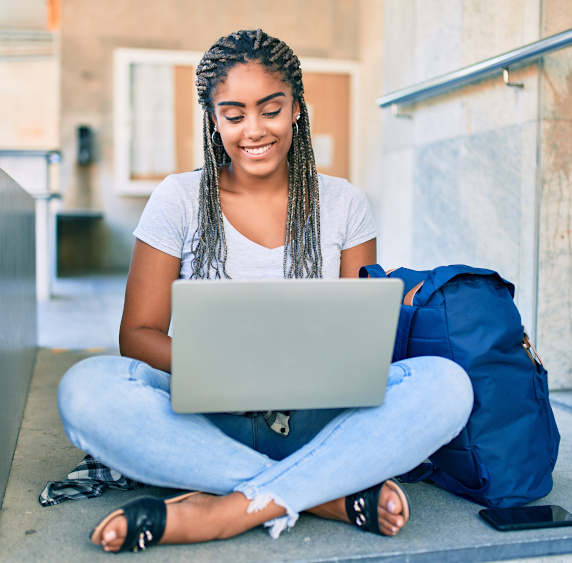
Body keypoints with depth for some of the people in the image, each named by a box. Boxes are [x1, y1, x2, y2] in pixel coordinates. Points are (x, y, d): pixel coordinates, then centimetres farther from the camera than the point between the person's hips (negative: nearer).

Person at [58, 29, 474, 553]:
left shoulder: (343, 203, 7)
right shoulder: (179, 200, 3)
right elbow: (138, 333, 0)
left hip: (315, 422, 1)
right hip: (208, 420, 0)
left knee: (446, 384, -26)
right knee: (86, 388, -29)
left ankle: (225, 511, -28)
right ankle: (338, 496, -27)